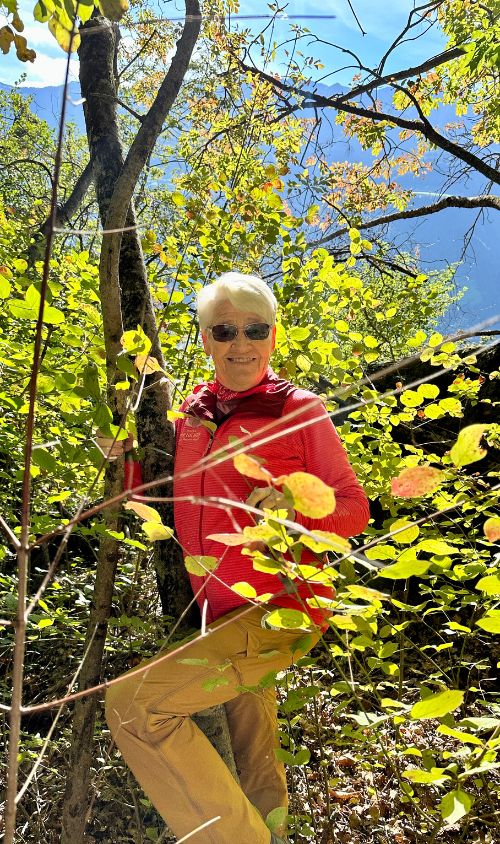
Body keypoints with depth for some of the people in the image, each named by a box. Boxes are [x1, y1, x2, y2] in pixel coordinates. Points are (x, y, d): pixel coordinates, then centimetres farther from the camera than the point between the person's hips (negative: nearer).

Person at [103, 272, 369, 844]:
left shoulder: (299, 410, -8)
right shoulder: (192, 412, 7)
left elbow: (354, 507, -6)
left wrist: (296, 510, -25)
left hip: (279, 614, -6)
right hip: (219, 616, 6)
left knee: (131, 703, -18)